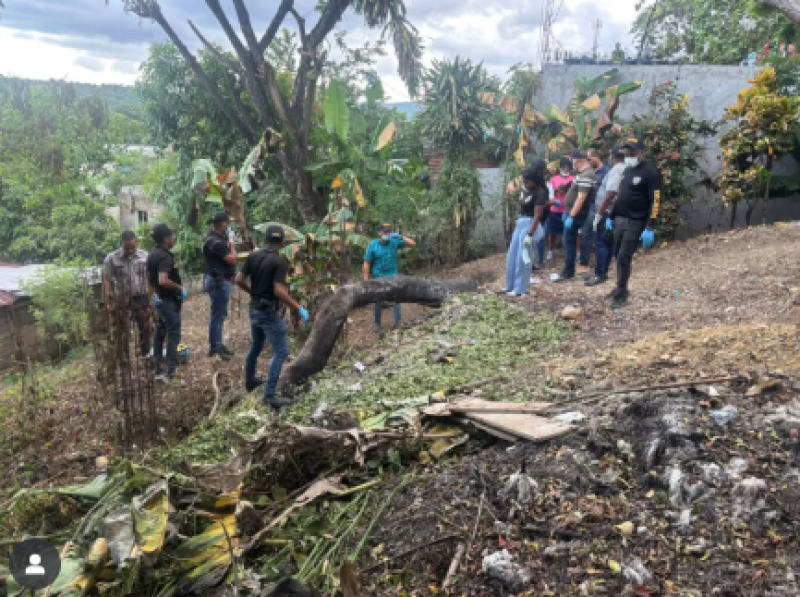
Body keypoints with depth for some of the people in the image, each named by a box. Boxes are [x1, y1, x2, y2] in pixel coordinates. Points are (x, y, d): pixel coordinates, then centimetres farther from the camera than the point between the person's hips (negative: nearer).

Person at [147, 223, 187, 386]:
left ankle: (158, 371, 22)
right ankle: (171, 375, -3)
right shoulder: (165, 257, -22)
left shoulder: (153, 254, 8)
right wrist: (179, 287, -21)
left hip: (158, 298, 10)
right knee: (173, 336, -5)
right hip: (169, 301, -10)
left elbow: (150, 279, 19)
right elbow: (163, 280, -35)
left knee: (160, 334, 14)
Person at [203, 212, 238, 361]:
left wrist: (229, 242, 3)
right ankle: (215, 348, 3)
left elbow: (233, 258, 14)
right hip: (219, 282, -11)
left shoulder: (219, 238, 12)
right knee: (218, 315, -4)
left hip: (222, 281, 11)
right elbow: (233, 259, -22)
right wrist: (232, 243, -12)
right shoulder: (215, 242, -20)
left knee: (220, 314, 17)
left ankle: (217, 344, 28)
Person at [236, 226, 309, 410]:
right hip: (269, 312, -8)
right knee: (281, 352, -3)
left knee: (256, 346, 26)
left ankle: (250, 381, 43)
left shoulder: (254, 256, 2)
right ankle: (270, 395, -6)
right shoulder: (280, 262, -19)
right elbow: (279, 291, -27)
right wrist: (299, 308, -20)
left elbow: (239, 280, 5)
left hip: (254, 309, 8)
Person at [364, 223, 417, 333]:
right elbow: (367, 263, -4)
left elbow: (413, 244, -6)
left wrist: (401, 237, -21)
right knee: (379, 301, 11)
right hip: (378, 277, 0)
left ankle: (399, 322, -5)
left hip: (393, 276, 0)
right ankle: (377, 324, 25)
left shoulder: (395, 242, -5)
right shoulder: (373, 245, -7)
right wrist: (366, 279, -7)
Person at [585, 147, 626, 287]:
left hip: (607, 213, -9)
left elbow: (610, 194, -24)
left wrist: (598, 214, -21)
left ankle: (600, 274, -5)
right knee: (609, 243, 12)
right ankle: (603, 272, 19)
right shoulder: (625, 171, 13)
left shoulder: (616, 171, -16)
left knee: (600, 243, -6)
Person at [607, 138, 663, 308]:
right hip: (619, 220, 8)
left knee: (624, 257, -10)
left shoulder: (651, 172, -11)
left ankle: (621, 295, 0)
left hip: (635, 223, -8)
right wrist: (611, 217, 20)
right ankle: (620, 288, 23)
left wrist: (650, 228, -22)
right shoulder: (627, 170, 15)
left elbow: (655, 201, -16)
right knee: (618, 256, 11)